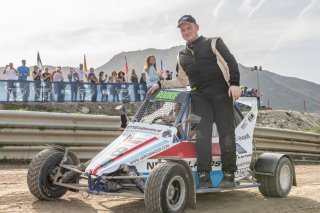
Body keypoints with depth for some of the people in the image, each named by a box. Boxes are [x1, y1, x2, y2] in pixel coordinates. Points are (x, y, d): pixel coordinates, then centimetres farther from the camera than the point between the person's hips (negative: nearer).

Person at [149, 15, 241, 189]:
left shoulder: (213, 43, 11)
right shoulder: (182, 56, 24)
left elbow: (230, 61, 2)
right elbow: (183, 81, 29)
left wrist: (234, 83, -12)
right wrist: (161, 84, 20)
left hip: (221, 92, -3)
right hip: (199, 96, 3)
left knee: (226, 133, -7)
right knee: (202, 133, -13)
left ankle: (229, 175, -2)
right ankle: (204, 176, -13)